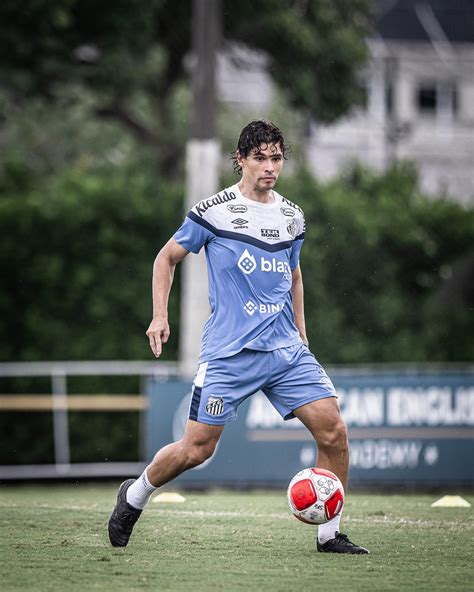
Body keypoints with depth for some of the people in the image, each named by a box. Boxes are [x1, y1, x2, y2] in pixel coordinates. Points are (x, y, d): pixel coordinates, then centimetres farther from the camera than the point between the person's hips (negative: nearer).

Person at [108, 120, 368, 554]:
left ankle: (330, 534, 0)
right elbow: (167, 258, 8)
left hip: (285, 348, 4)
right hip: (227, 353, -4)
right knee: (196, 449, -5)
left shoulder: (292, 217, 11)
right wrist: (160, 316, -1)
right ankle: (133, 497, 23)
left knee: (333, 430, -11)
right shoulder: (213, 212, -4)